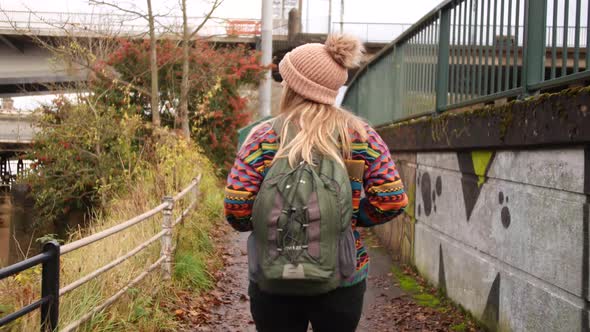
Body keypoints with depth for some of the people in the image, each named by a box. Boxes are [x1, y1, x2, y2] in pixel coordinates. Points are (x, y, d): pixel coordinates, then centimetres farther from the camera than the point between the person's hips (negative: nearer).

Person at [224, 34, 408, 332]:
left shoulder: (263, 137, -8)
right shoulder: (360, 135, -3)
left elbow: (236, 212, -12)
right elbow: (392, 202, -7)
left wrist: (265, 222, 8)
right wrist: (351, 218, 9)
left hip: (272, 283, -1)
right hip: (340, 283, 1)